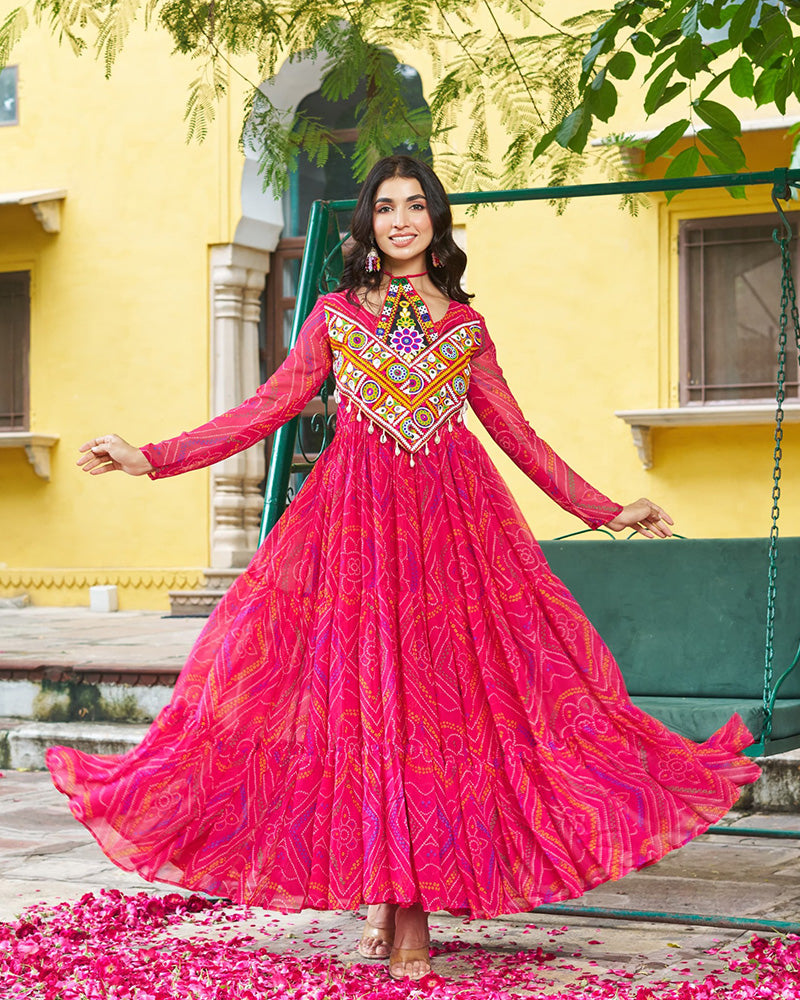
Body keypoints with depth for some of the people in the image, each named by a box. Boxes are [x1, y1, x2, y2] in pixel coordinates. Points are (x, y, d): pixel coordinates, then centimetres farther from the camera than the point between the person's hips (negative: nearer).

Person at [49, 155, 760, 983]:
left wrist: (606, 510, 14)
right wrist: (153, 458, -3)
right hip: (356, 514, -1)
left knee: (438, 696, -4)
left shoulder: (465, 325, 12)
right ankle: (384, 895, 5)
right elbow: (266, 411, 6)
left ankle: (415, 911, 1)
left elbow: (517, 434, 15)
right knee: (363, 702, -4)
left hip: (451, 519, 1)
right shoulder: (335, 315, 9)